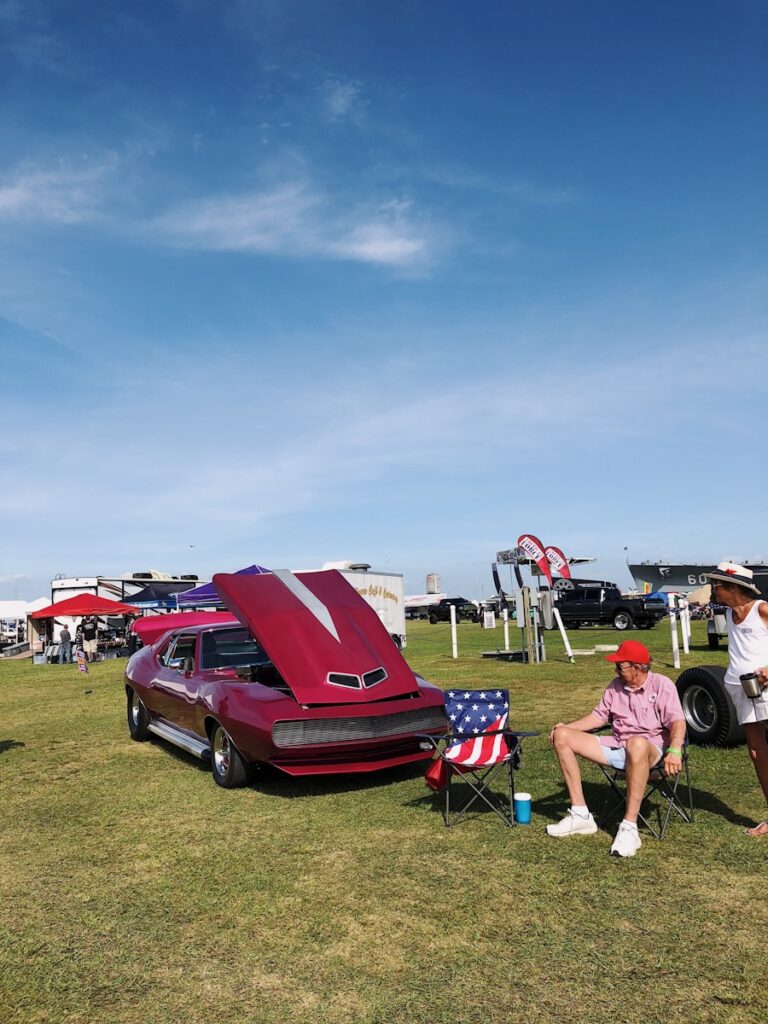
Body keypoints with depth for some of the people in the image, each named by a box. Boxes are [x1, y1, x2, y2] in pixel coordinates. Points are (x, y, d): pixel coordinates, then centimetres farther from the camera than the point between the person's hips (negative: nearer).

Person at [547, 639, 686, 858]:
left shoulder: (662, 685, -5)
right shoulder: (615, 686, 13)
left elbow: (677, 722, -17)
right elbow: (599, 716, 21)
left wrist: (674, 750, -36)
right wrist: (567, 726, 9)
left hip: (651, 751, -7)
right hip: (616, 747, 7)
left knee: (636, 743, -44)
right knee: (562, 737, -5)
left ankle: (629, 828, -39)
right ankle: (580, 815, -6)